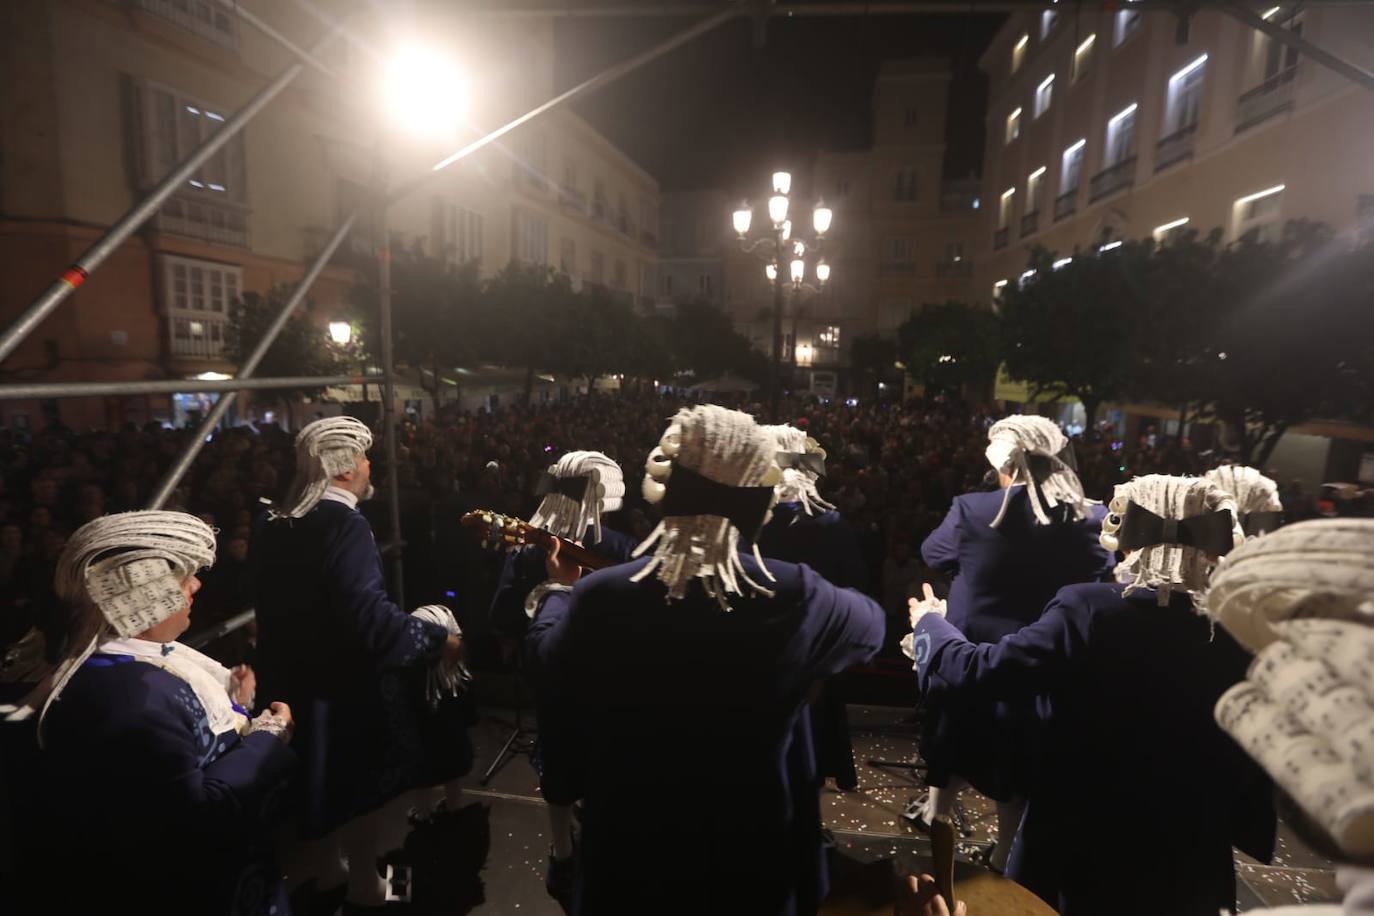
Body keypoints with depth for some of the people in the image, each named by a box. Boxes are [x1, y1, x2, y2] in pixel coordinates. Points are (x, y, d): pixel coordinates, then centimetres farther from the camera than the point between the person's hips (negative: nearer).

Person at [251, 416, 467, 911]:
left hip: (295, 675, 9)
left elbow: (291, 604, 15)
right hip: (346, 683, -9)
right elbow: (371, 619, -32)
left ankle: (325, 876, 43)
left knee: (321, 784, 25)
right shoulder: (344, 524, -25)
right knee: (367, 790, 11)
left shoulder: (273, 524, 4)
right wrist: (437, 638, -22)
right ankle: (365, 888, 27)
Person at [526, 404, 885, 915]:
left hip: (633, 850, 0)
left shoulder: (601, 598, -22)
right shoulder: (796, 597, -23)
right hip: (756, 851, 0)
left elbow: (544, 663, 0)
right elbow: (870, 625, 0)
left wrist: (560, 589, 18)